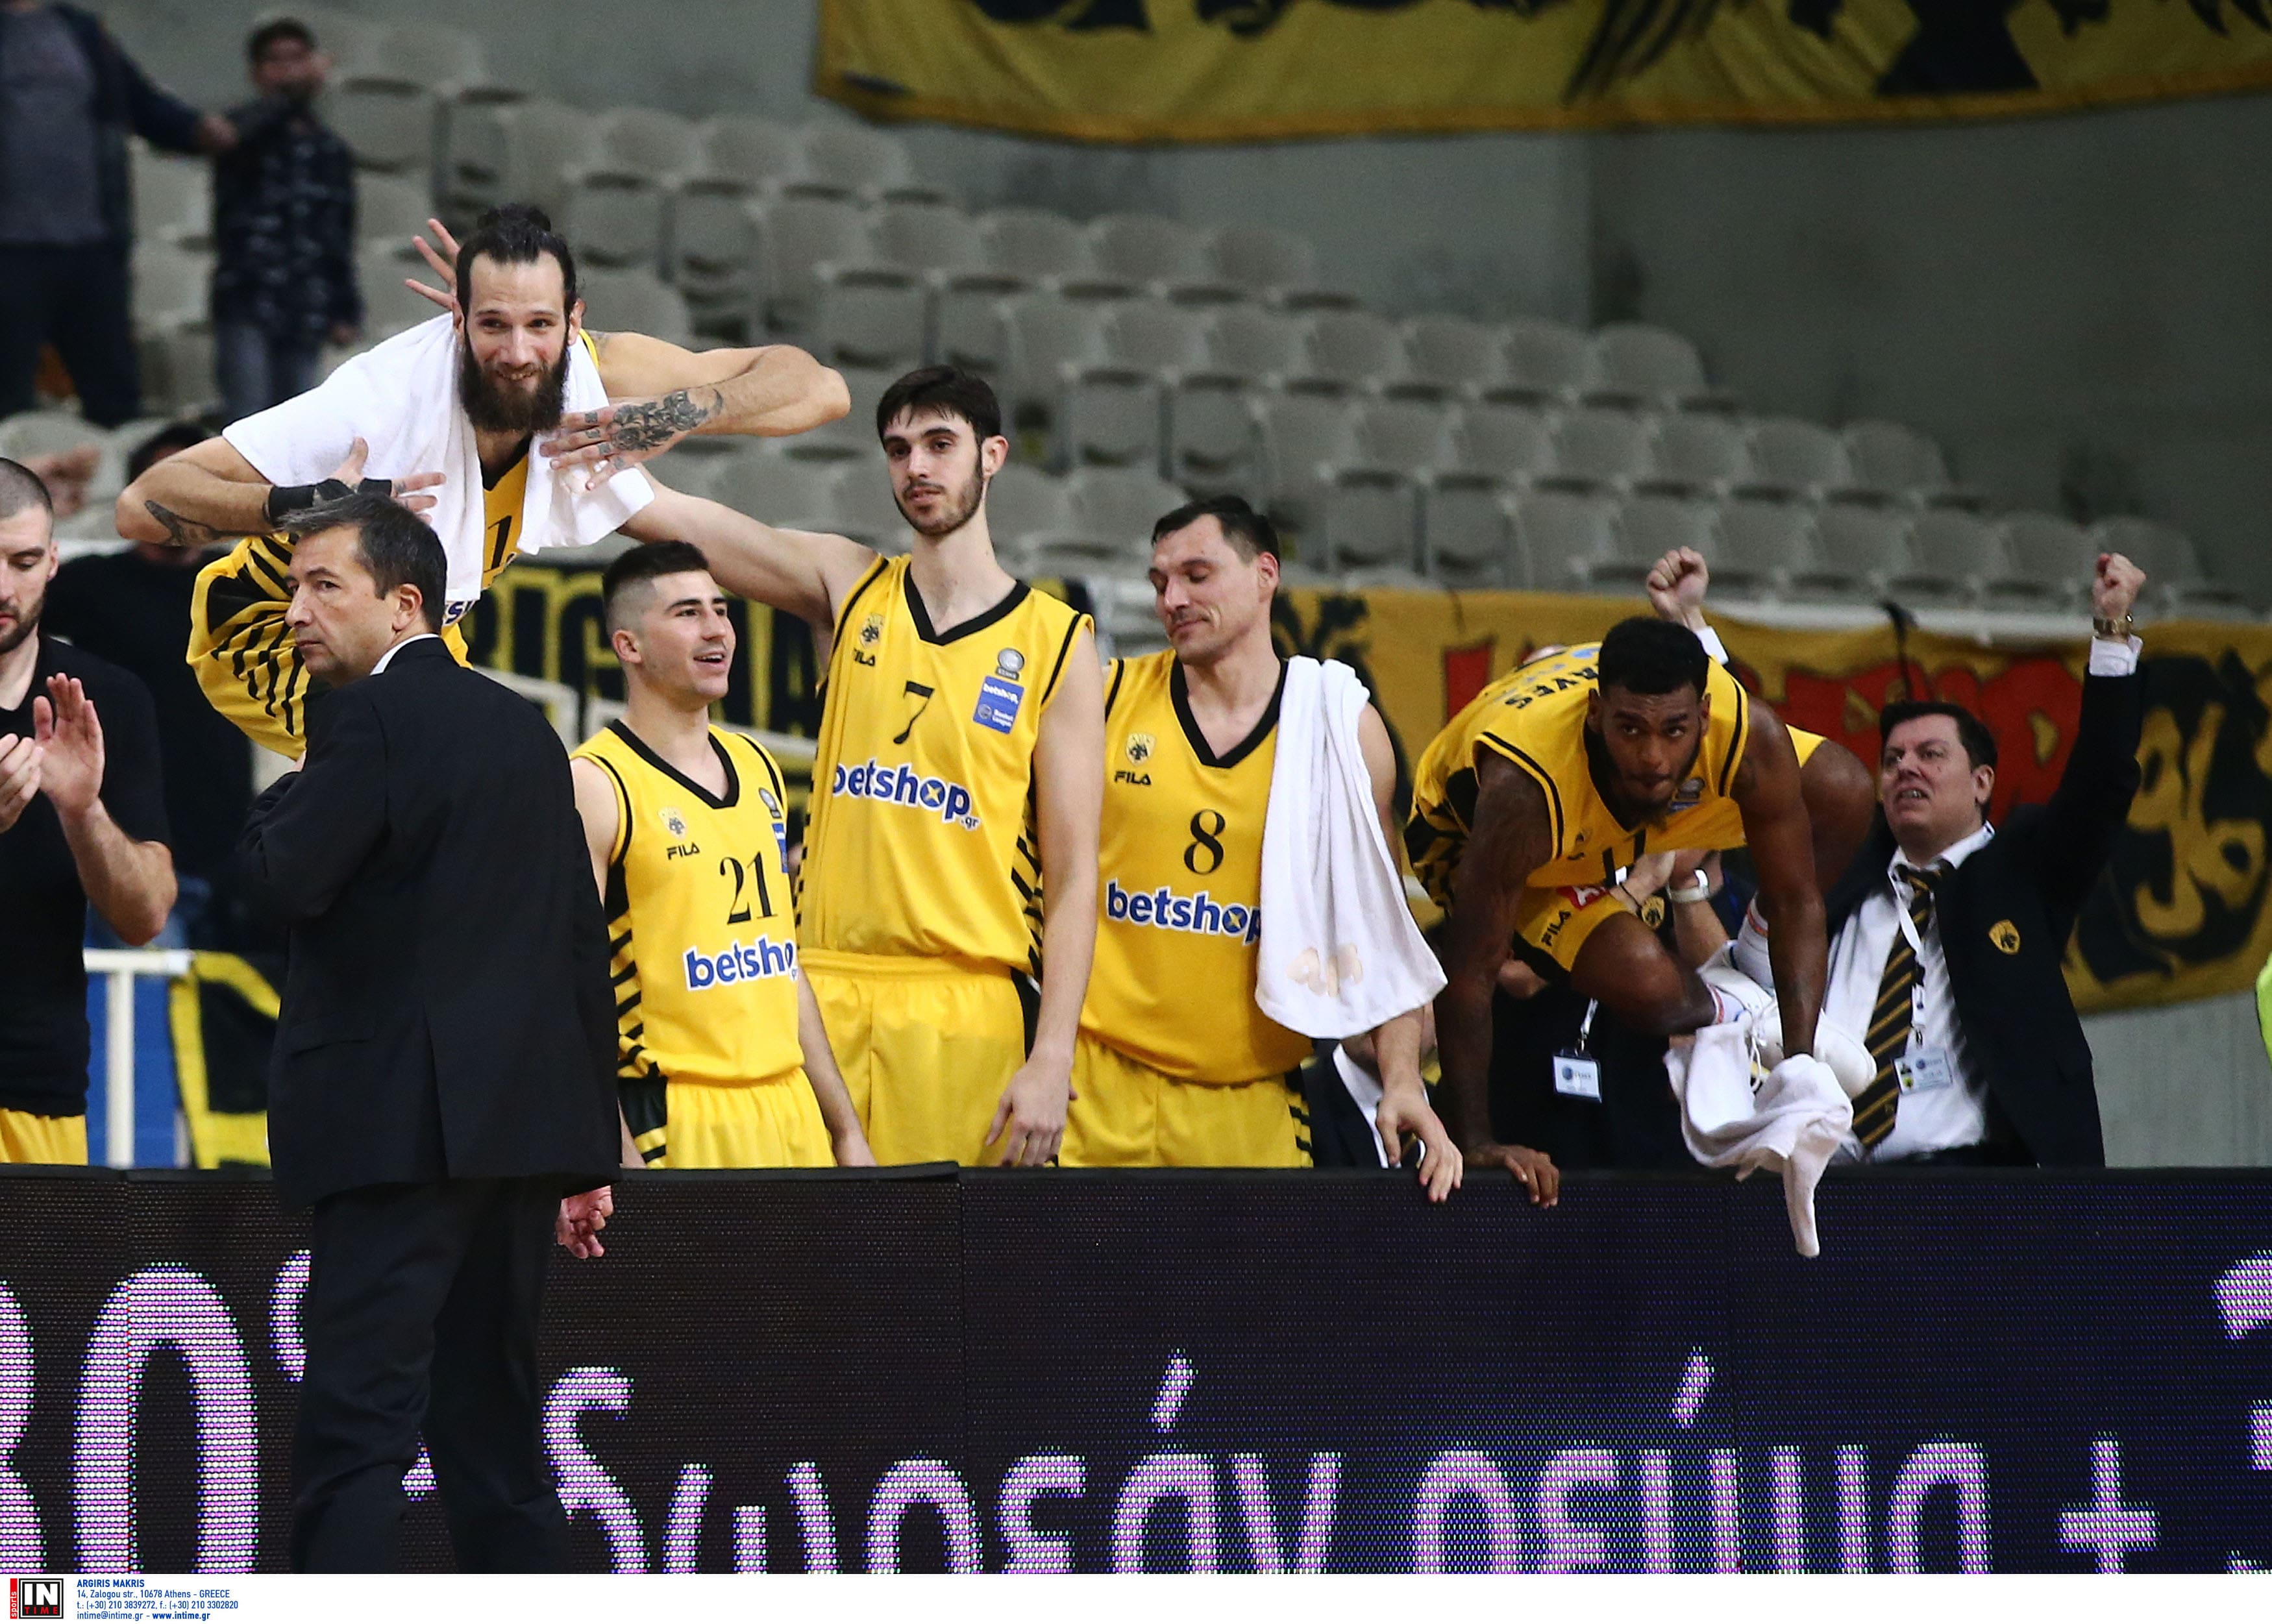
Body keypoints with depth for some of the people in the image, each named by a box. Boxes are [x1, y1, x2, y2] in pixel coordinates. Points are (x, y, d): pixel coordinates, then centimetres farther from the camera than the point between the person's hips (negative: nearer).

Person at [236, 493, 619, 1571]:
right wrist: (585, 1149, 20)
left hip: (403, 1118, -8)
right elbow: (582, 939, 18)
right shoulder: (523, 727, 17)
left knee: (354, 1426, -12)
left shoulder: (371, 719, -8)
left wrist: (282, 794, 5)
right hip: (527, 1119, 8)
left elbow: (288, 879, -18)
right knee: (493, 1429, 12)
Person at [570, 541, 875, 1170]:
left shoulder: (758, 769, 15)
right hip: (676, 1128, -7)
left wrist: (847, 1130, 18)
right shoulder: (595, 786, -8)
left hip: (791, 1115, 7)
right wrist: (620, 1158, -20)